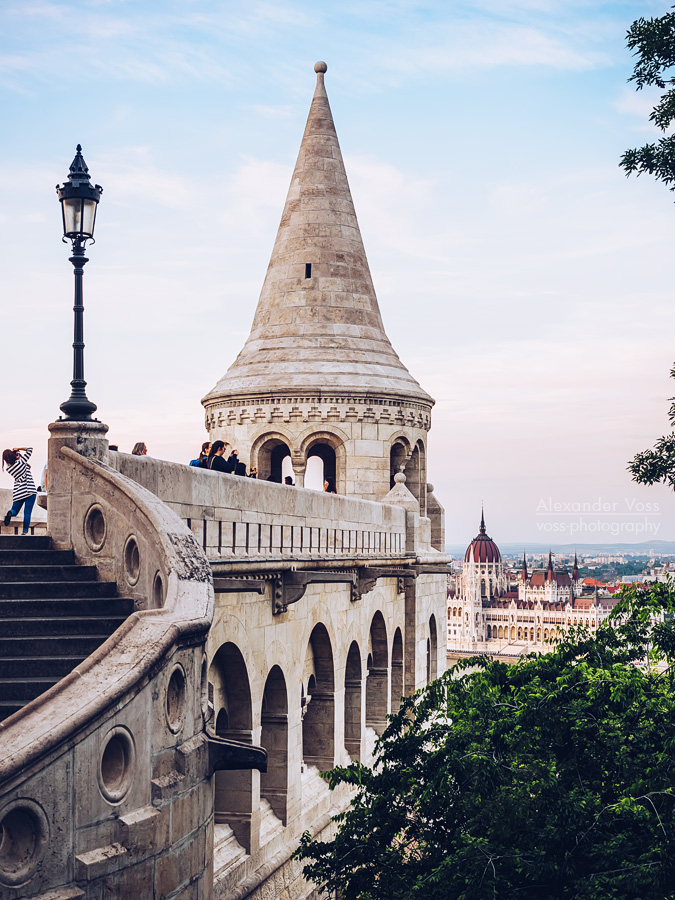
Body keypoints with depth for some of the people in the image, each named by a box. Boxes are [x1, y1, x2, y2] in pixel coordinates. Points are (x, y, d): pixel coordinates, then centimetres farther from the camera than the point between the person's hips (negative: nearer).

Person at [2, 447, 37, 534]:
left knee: (14, 510, 16)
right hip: (30, 491, -3)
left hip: (18, 493, 4)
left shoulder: (9, 469, 3)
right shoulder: (21, 461, -10)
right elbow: (30, 449, -2)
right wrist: (18, 448, 4)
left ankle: (11, 513, -18)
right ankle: (25, 532, -8)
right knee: (27, 513, -1)